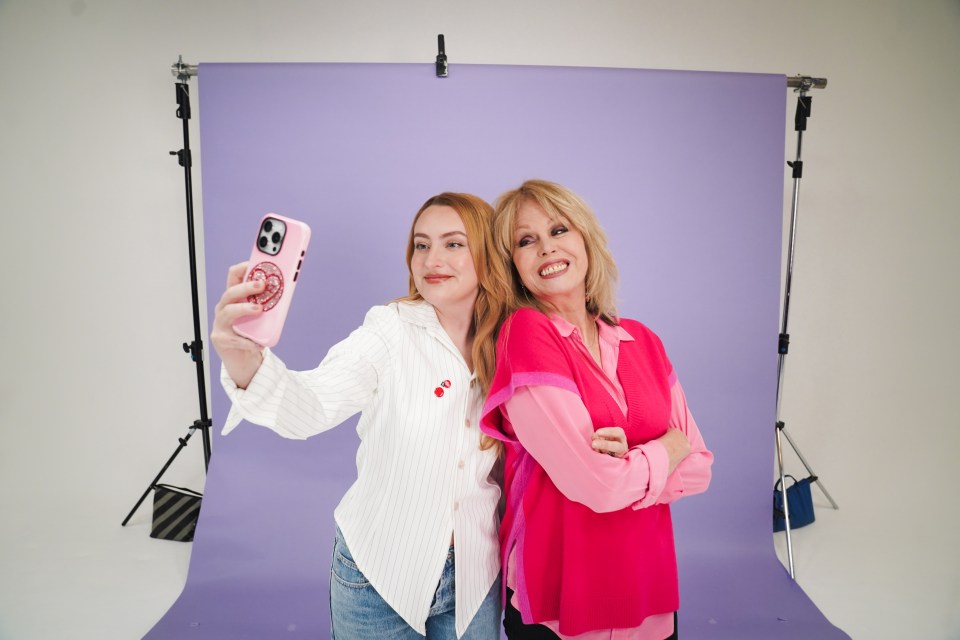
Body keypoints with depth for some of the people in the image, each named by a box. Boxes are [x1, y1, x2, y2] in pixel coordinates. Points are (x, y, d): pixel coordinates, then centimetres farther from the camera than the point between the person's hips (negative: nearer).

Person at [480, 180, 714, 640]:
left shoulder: (642, 341, 1)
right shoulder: (525, 334, -18)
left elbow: (698, 467, 1)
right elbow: (596, 486, -22)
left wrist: (627, 468, -17)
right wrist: (670, 447, -5)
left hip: (649, 585, 5)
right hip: (559, 601, -5)